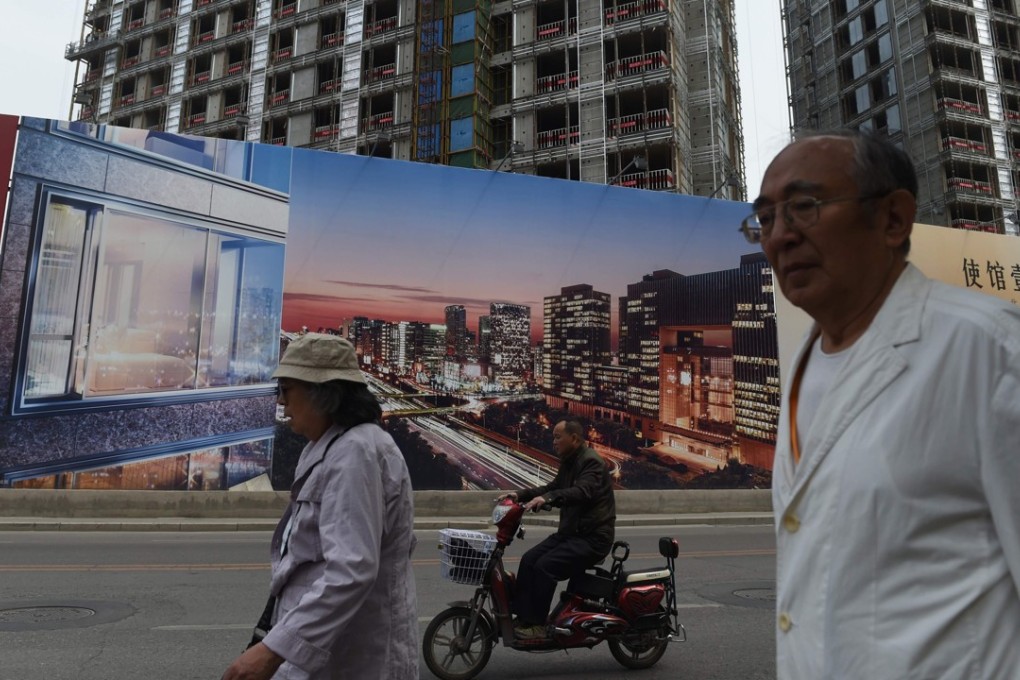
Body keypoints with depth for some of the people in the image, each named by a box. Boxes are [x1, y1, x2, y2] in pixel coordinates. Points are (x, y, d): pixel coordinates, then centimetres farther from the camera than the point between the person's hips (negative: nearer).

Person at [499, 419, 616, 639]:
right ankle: (522, 618, -2)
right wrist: (520, 495, 3)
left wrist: (548, 498, -46)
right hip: (571, 531, 9)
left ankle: (538, 625, -12)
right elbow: (553, 487, 17)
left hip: (593, 537, -9)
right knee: (528, 560, -4)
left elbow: (582, 492, -32)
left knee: (545, 566, -22)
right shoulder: (568, 462, 15)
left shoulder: (592, 462, -16)